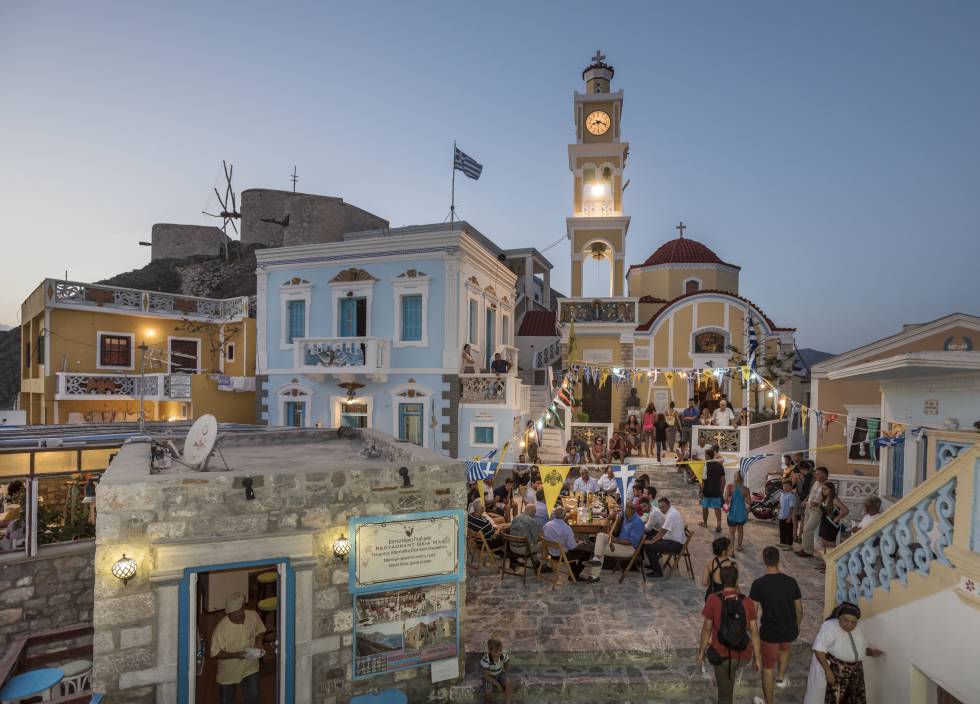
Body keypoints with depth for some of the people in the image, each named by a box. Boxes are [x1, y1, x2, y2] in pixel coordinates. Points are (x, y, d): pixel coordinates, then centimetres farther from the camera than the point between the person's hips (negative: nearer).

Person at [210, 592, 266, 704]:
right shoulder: (221, 628, -29)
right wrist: (235, 655, -31)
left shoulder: (253, 616, -19)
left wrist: (258, 643, -17)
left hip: (250, 668, 2)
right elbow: (215, 653, -20)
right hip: (229, 672, -2)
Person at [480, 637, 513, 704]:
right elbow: (486, 675, -24)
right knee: (488, 691, -24)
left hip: (500, 674, 3)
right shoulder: (485, 660, -36)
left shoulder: (504, 654, -24)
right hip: (489, 677, -3)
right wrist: (497, 684, -22)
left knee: (508, 683, -22)